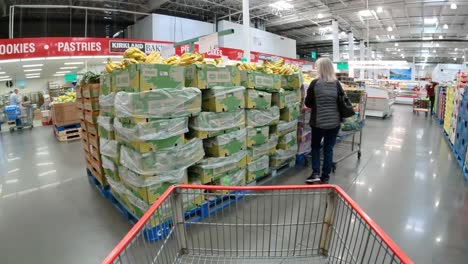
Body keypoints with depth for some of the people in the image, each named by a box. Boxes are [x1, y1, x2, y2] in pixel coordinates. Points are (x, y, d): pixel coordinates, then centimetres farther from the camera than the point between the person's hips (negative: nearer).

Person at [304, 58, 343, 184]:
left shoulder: (315, 83, -8)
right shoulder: (337, 84, -1)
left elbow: (307, 103, -2)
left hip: (318, 121, -2)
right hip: (334, 122, 2)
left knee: (315, 146, 17)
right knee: (329, 148, 12)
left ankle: (315, 174, 9)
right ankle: (325, 177, 18)